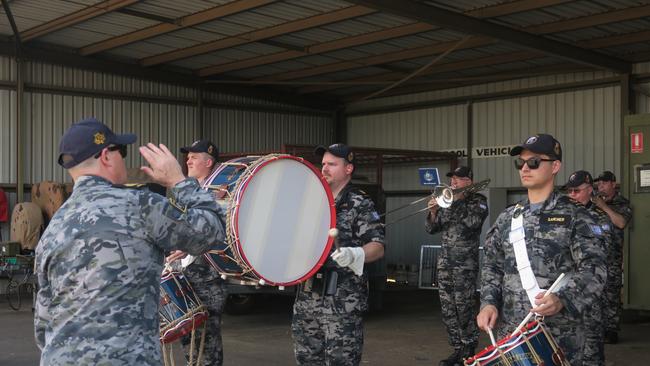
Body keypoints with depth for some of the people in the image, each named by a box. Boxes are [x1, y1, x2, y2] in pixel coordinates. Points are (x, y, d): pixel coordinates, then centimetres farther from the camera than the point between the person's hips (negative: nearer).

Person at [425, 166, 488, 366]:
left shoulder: (478, 200, 1)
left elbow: (472, 222, -18)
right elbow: (431, 228, 14)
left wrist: (458, 200, -12)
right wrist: (433, 211, -4)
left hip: (465, 262, -6)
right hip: (445, 260, 6)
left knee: (465, 308, -6)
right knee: (448, 309, 6)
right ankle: (457, 349, 15)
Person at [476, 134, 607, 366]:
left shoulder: (575, 217, -2)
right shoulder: (507, 219, 12)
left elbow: (593, 270, -10)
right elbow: (492, 267, 15)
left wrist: (562, 299, -27)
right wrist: (488, 303, -2)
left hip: (559, 336, -4)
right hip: (510, 332, 4)